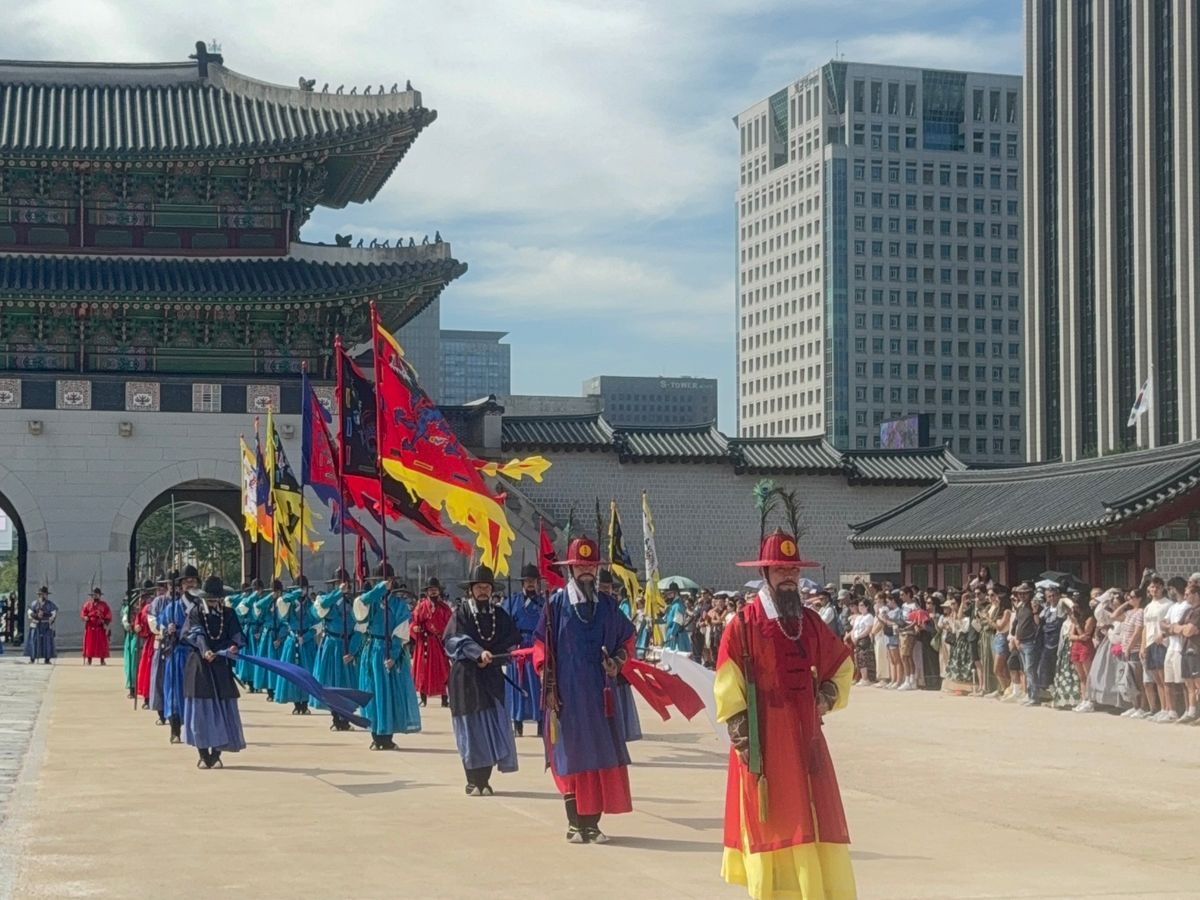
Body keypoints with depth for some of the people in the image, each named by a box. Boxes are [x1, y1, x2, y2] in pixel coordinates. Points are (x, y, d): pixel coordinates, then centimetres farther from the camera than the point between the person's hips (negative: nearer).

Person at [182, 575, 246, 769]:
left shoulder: (228, 613, 7)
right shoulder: (195, 612, 0)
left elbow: (237, 636, -1)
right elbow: (197, 634, -16)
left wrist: (234, 646, -24)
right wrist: (205, 651, -34)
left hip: (221, 667, 2)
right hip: (200, 666, -2)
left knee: (223, 709, -1)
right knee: (201, 709, -2)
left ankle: (216, 754, 7)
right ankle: (203, 755, 6)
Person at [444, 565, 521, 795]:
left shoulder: (499, 614, 10)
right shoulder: (461, 613, 1)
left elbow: (513, 640, 6)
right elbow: (455, 639, -14)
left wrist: (491, 657, -8)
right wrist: (479, 653, -28)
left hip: (492, 678, 3)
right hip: (466, 678, -3)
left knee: (494, 724, -3)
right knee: (471, 726, -4)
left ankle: (484, 780, 5)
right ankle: (473, 781, 2)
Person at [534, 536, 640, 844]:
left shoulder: (607, 604, 8)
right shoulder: (556, 604, 0)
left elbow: (626, 639, 16)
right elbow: (542, 649, 0)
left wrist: (617, 661, -5)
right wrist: (549, 689, -6)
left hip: (602, 693, 3)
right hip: (568, 692, -3)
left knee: (603, 756, 1)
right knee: (572, 756, 1)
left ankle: (592, 822, 8)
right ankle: (575, 824, 8)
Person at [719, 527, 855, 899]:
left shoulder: (810, 622, 9)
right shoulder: (743, 626, -7)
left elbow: (842, 666, 23)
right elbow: (729, 692, -8)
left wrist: (827, 697, 4)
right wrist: (744, 745, -12)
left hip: (806, 741, 5)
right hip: (764, 744, -5)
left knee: (818, 822, 4)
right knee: (768, 823, -1)